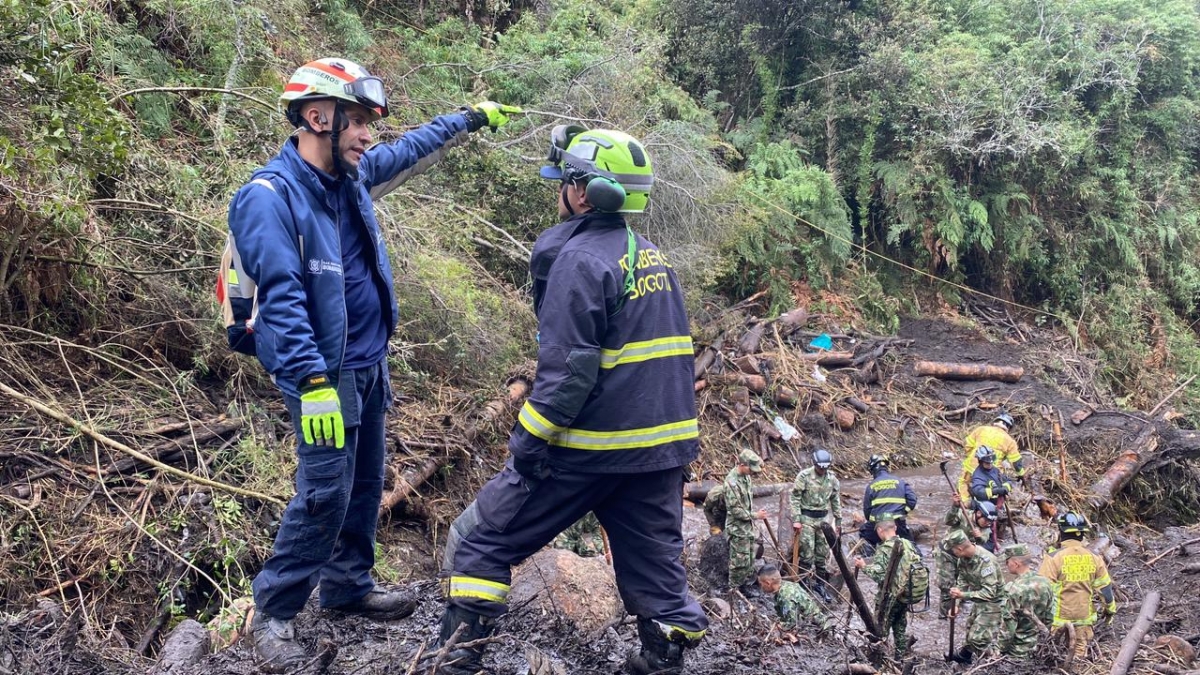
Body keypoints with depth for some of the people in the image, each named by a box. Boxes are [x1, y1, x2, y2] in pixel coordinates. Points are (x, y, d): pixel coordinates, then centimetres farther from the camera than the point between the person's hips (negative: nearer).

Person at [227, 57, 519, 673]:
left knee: (365, 483, 17)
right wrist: (313, 382, -33)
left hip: (369, 364, 8)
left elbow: (411, 150, 23)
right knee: (325, 494, -6)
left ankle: (347, 584, 34)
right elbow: (281, 296, -27)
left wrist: (472, 118, 31)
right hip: (323, 370, -8)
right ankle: (273, 612, 11)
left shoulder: (352, 175, 4)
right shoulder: (269, 197, -20)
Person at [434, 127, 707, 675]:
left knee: (480, 542, 6)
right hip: (663, 446, 8)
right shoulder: (652, 257, 11)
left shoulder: (580, 259, -14)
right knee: (656, 566, 15)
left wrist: (529, 441, -15)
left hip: (590, 446, -7)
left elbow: (568, 367, -21)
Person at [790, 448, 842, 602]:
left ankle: (821, 584, 23)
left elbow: (836, 500, 12)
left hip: (823, 518, 5)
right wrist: (796, 520, -14)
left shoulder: (832, 479, 2)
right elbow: (795, 498, -10)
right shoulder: (804, 476, -12)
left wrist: (838, 520, 12)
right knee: (807, 553, -4)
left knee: (823, 554, 10)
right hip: (807, 518, -4)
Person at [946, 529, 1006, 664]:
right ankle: (965, 655, 46)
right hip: (979, 600, 8)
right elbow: (963, 582, 1)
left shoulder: (985, 560, -34)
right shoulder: (964, 557, -10)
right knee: (971, 629, 25)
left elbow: (989, 592, -34)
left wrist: (963, 595, -36)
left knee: (977, 637, -9)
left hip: (993, 601, -8)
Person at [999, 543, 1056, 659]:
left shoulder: (1014, 589, -23)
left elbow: (1008, 626, -19)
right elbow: (1050, 617, 7)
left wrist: (1002, 650, -8)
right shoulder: (1045, 582, -2)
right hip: (1040, 647, 7)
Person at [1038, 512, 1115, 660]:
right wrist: (1110, 609, 24)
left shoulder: (1054, 559, -15)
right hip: (1085, 620, 4)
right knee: (1080, 652, 15)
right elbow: (1105, 587, 9)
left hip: (1058, 620, -4)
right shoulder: (1094, 558, 1)